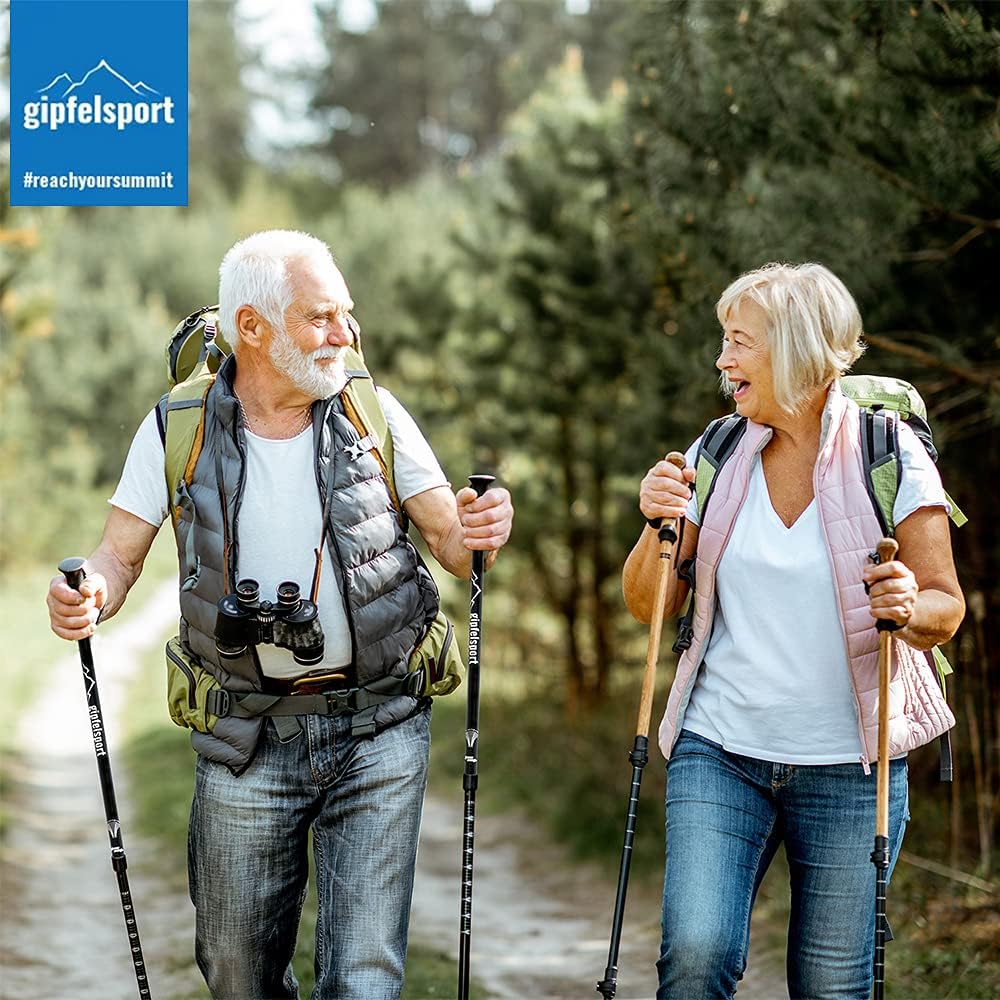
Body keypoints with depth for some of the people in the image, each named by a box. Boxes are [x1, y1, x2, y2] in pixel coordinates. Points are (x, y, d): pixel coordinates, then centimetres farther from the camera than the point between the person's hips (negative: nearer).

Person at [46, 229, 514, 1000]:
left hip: (378, 733, 0)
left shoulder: (372, 413, -2)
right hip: (249, 742, 1)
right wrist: (87, 597, -23)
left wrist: (476, 535, -23)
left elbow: (450, 543, 1)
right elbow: (120, 557, 0)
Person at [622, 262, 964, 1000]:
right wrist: (659, 526, -11)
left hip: (848, 765, -2)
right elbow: (648, 605, 8)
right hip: (720, 751, 2)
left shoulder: (888, 455, -5)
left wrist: (913, 609, -25)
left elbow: (946, 607, -2)